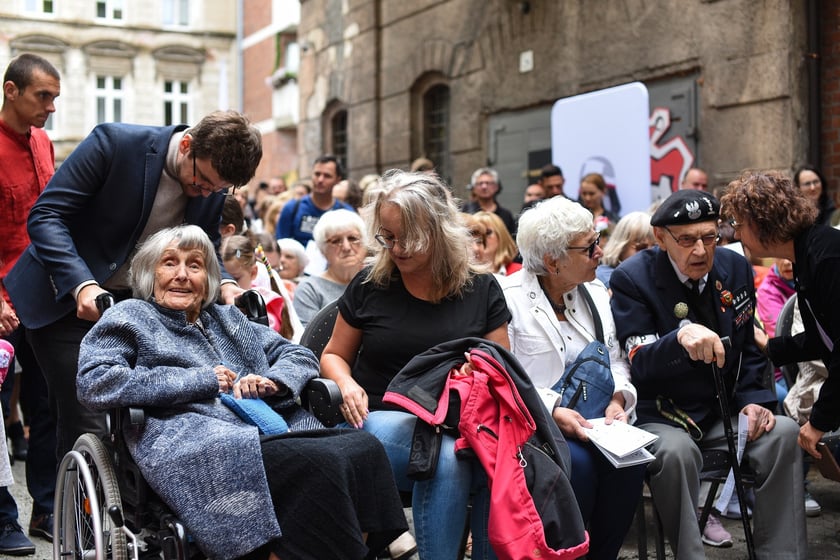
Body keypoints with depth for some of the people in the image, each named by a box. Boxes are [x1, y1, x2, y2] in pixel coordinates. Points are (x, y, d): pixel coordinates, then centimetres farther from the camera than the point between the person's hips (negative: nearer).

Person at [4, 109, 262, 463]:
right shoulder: (114, 142, -20)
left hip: (135, 304, 5)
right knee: (88, 432, -11)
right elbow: (45, 216, -20)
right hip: (66, 299, -5)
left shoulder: (213, 190, -4)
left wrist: (225, 285, -13)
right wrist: (81, 285, -34)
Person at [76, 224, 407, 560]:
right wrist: (200, 381, -4)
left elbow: (300, 355, 29)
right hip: (196, 449, -6)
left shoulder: (227, 318, 30)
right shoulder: (130, 317, 15)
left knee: (364, 449, -24)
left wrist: (272, 381, 3)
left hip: (275, 431, 6)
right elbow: (93, 384, -3)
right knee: (317, 465, -32)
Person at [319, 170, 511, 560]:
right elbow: (334, 355, 17)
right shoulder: (370, 285, 6)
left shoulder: (481, 290, 8)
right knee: (446, 458, -37)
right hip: (382, 418, -1)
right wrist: (347, 384, -6)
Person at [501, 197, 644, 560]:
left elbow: (616, 361, 12)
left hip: (589, 422, 5)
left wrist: (618, 399, -8)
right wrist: (552, 411, -23)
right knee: (579, 463, -30)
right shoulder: (509, 298, -9)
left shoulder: (596, 293, 11)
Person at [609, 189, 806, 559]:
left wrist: (753, 399, -4)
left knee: (783, 432, -21)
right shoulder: (632, 278, -12)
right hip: (661, 416, -5)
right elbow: (640, 364, -19)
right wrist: (681, 337, -41)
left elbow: (748, 347, 13)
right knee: (675, 451, -36)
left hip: (722, 412, 5)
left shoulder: (735, 268, 4)